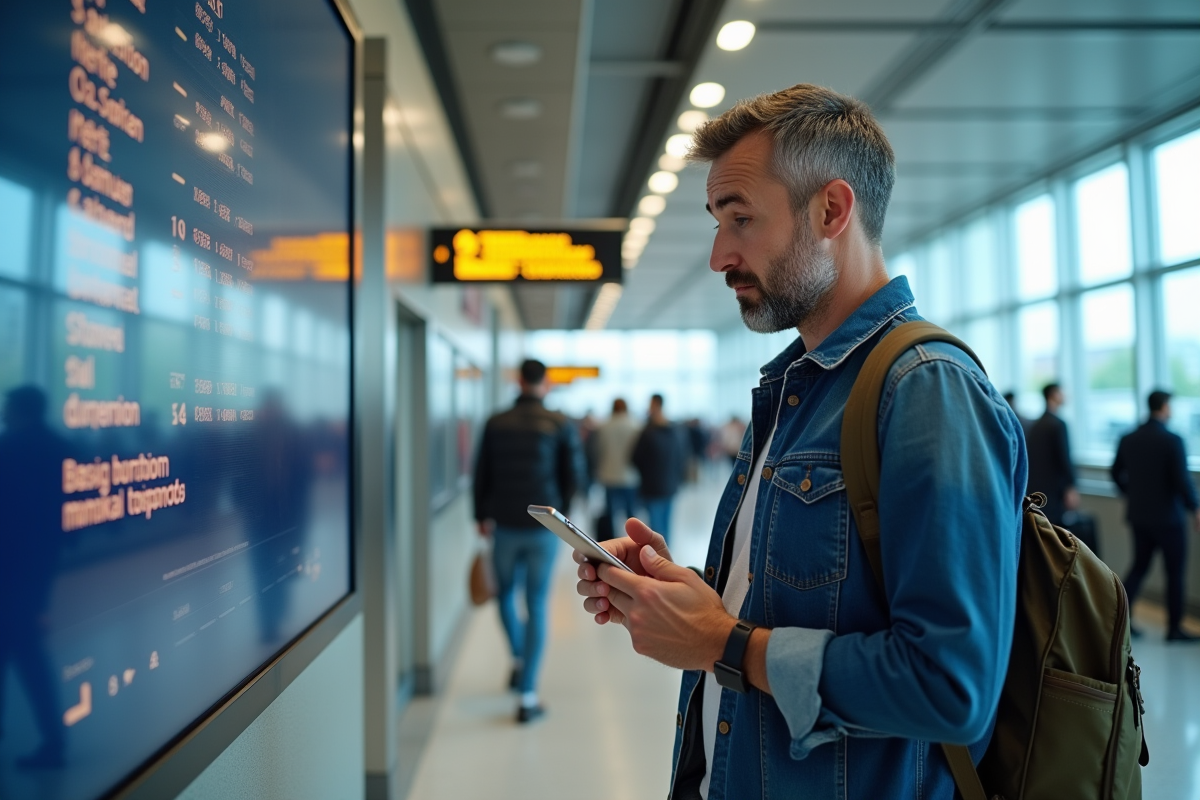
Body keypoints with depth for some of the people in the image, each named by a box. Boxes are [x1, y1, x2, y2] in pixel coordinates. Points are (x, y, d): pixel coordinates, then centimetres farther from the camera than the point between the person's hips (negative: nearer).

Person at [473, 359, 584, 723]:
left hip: (505, 525, 1)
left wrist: (482, 516, 18)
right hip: (544, 528, -1)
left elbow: (482, 473, 6)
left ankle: (519, 659, 27)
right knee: (537, 606, 3)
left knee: (505, 593, 25)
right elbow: (574, 473, -1)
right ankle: (528, 697, 4)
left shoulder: (496, 423, 2)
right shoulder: (560, 425, -4)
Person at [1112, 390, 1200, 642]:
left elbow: (1116, 473, 10)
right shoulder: (1173, 441, -17)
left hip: (1138, 515, 5)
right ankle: (1174, 628, 15)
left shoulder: (1127, 439, 1)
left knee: (1140, 565, 16)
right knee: (1175, 572, 8)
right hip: (1168, 517, -5)